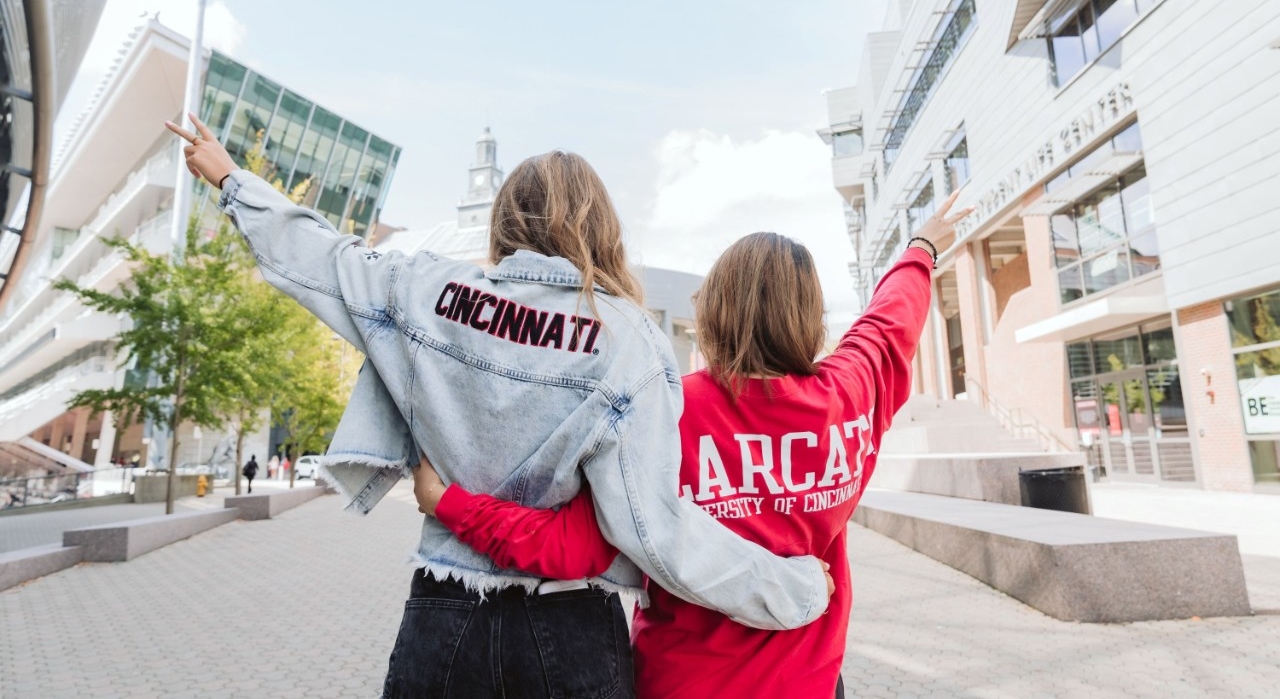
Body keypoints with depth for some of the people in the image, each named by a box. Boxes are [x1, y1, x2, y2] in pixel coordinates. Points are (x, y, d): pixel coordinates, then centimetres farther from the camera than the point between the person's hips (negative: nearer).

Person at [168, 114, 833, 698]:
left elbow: (325, 256, 11)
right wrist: (798, 588, -6)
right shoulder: (630, 340, -15)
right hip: (569, 634, -1)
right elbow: (654, 527, -19)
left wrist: (230, 178, 30)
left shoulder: (426, 291, -6)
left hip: (441, 619, 2)